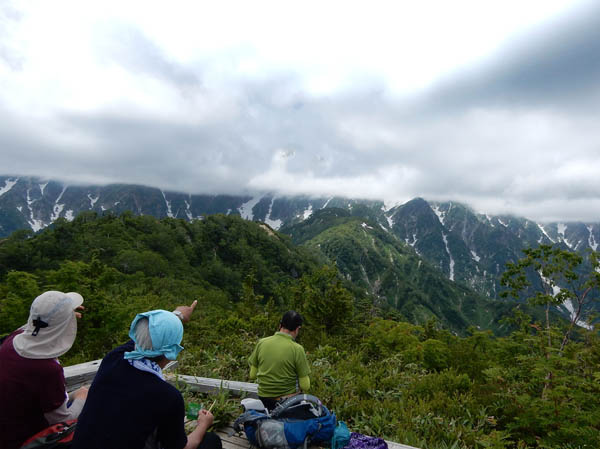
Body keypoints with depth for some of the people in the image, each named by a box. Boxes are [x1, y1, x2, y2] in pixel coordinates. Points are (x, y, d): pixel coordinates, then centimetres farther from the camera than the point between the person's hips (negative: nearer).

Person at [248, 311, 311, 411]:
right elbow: (305, 386, -11)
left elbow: (252, 375, 3)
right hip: (287, 398, -5)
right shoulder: (297, 349, -15)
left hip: (263, 399, 6)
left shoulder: (261, 343, -4)